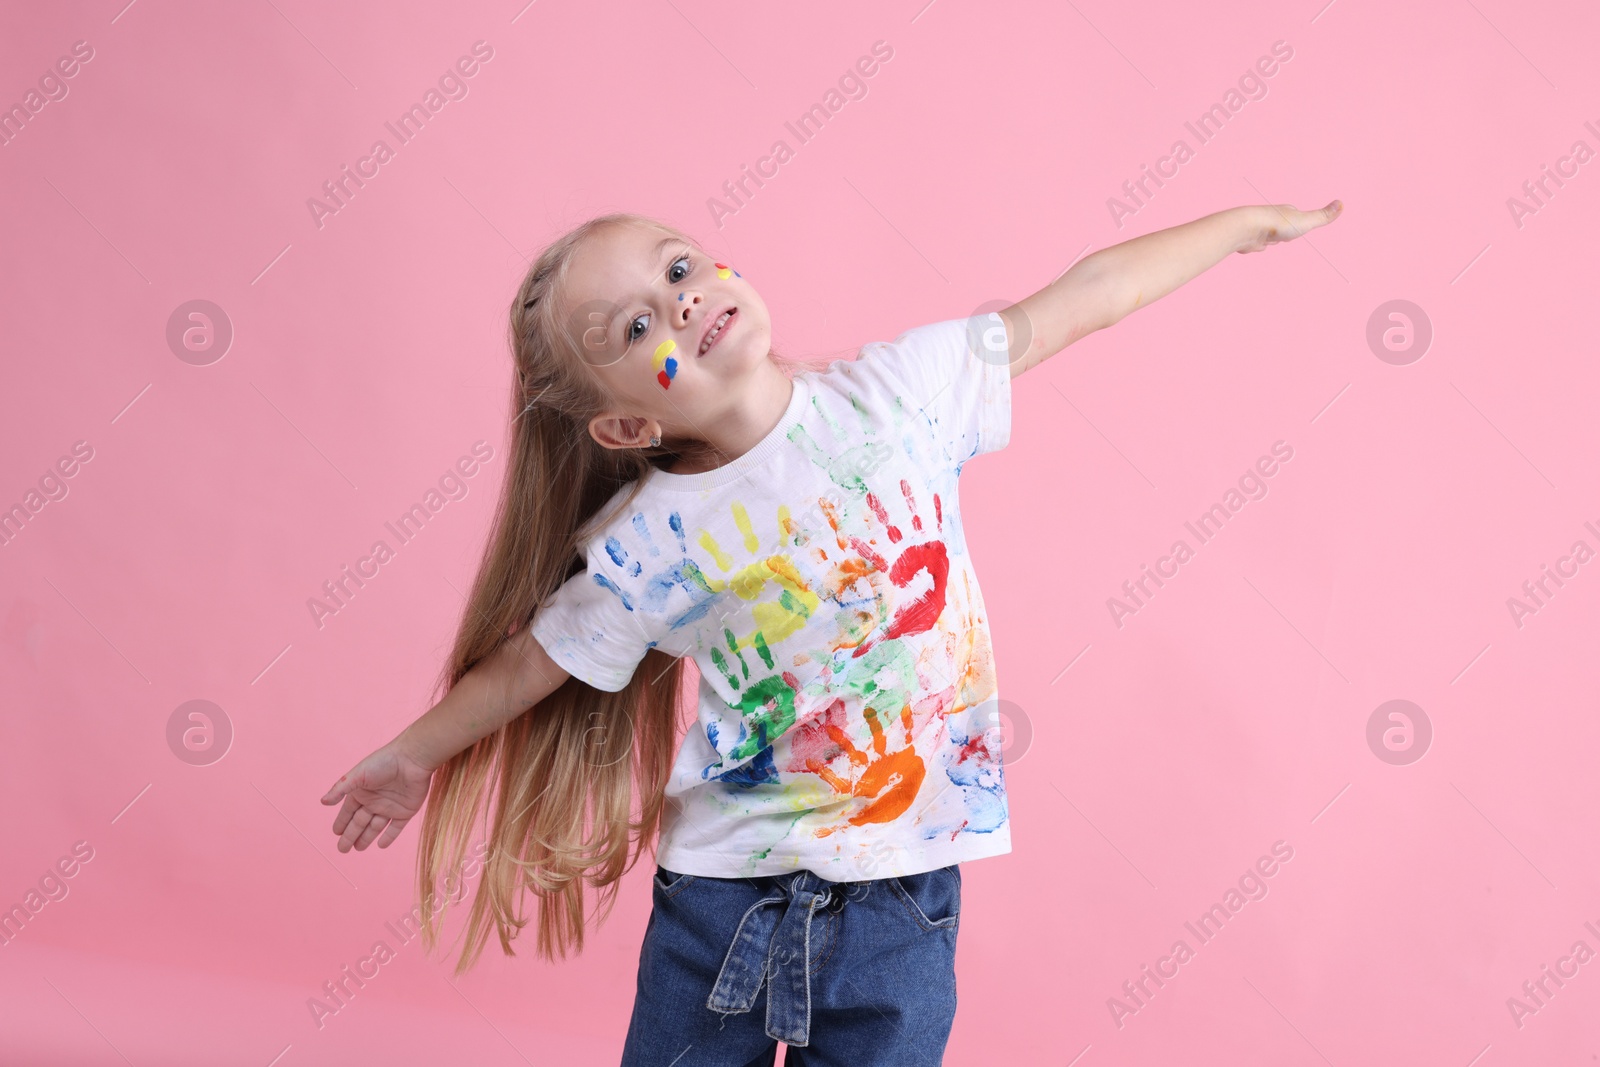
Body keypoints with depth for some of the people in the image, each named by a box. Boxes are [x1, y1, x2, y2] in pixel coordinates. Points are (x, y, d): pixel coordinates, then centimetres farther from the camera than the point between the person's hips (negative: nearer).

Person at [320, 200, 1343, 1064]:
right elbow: (527, 660, 5)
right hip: (721, 900, 0)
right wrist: (416, 756, 16)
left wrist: (1246, 224, 6)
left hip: (900, 904, 0)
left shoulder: (902, 388, -7)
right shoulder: (647, 548, -10)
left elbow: (1083, 297, 0)